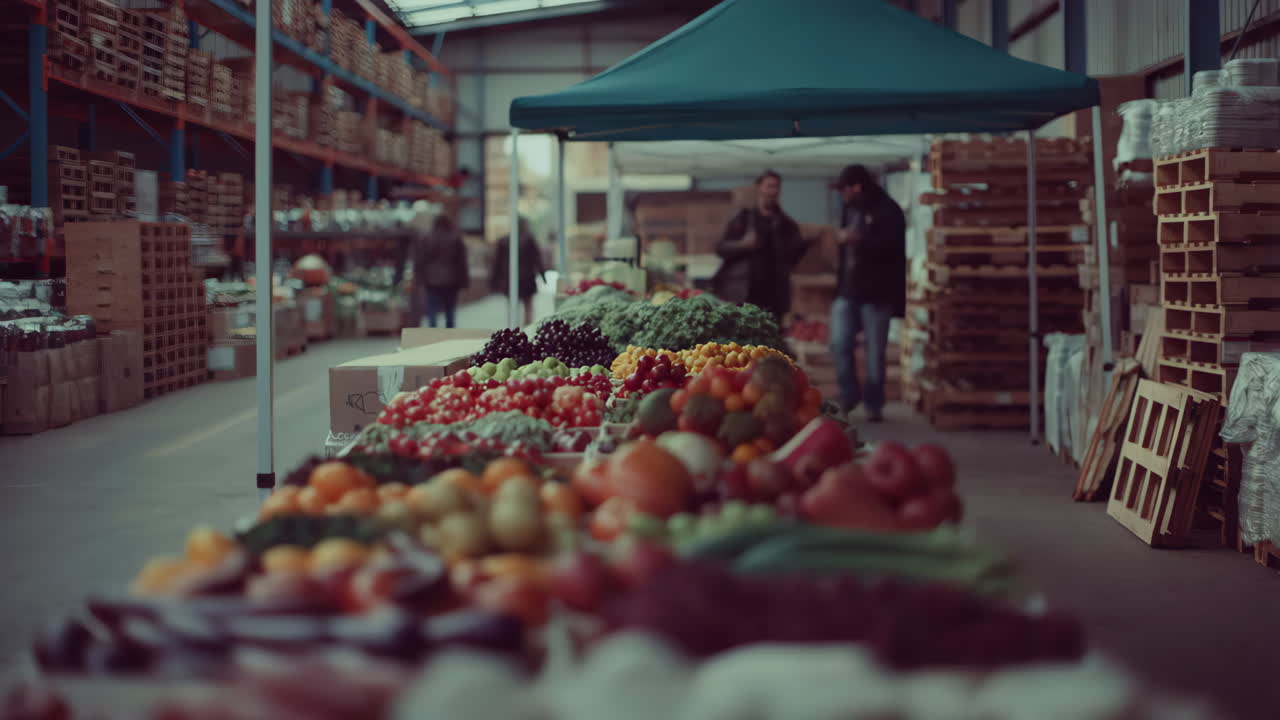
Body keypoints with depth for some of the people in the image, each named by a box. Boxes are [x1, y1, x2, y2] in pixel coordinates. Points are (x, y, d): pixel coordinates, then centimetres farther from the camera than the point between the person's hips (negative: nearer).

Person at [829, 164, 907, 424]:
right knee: (839, 344, -2)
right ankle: (849, 395, 14)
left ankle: (874, 404, 9)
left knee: (875, 352, 0)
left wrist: (858, 240, -25)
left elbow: (892, 247, -20)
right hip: (847, 290, 6)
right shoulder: (850, 210, 14)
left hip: (876, 293, -6)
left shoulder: (888, 211, -8)